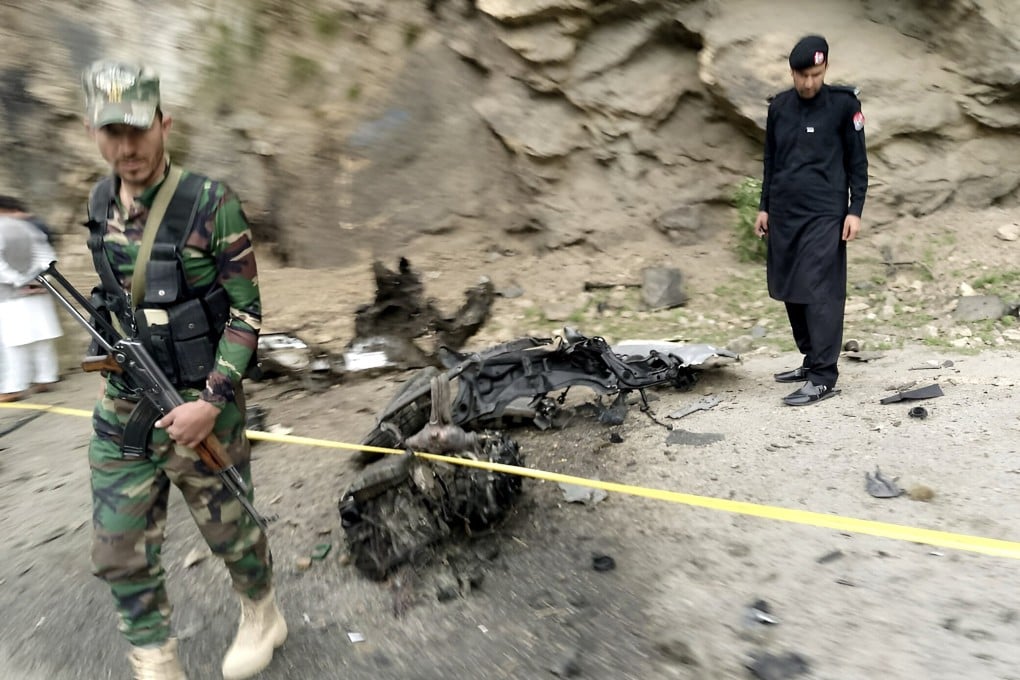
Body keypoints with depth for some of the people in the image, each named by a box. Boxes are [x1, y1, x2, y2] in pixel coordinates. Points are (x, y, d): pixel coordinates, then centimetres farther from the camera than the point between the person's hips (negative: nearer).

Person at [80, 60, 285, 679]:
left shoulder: (211, 206, -15)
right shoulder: (100, 203, 3)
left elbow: (247, 312, -14)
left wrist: (211, 402, -19)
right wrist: (117, 352, 9)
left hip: (201, 405, -5)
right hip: (123, 408, 5)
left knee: (229, 529, 12)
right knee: (119, 551, 9)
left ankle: (263, 616, 41)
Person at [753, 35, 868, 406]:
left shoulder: (844, 104, -2)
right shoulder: (779, 107, 10)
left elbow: (857, 162, 1)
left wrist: (855, 211, -6)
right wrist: (764, 207, 15)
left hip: (825, 215, -5)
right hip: (783, 214, 5)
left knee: (820, 293, -8)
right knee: (791, 292, 8)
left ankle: (824, 377, -4)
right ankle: (811, 361, 22)